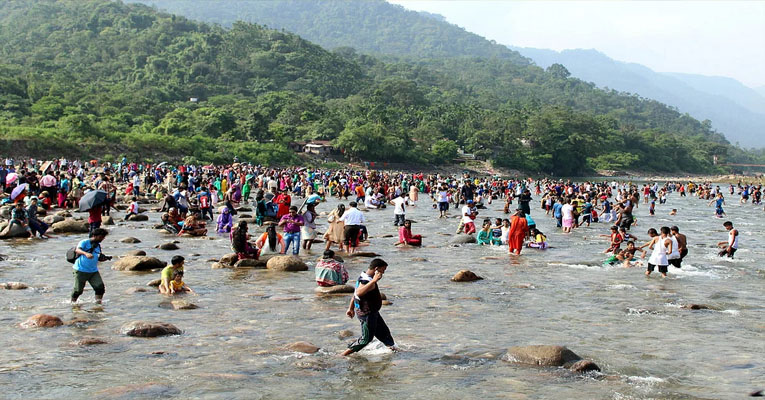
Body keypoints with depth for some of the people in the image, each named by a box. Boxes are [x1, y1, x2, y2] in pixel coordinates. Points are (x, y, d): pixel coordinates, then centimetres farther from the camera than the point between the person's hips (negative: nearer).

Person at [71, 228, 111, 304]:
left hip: (94, 271, 6)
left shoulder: (98, 245, 13)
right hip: (81, 270, -6)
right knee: (78, 290, 1)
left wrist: (105, 258, -1)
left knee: (100, 287, -10)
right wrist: (86, 253, -47)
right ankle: (73, 302, 24)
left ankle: (98, 302, -2)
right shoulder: (84, 242, -8)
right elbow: (77, 250, -27)